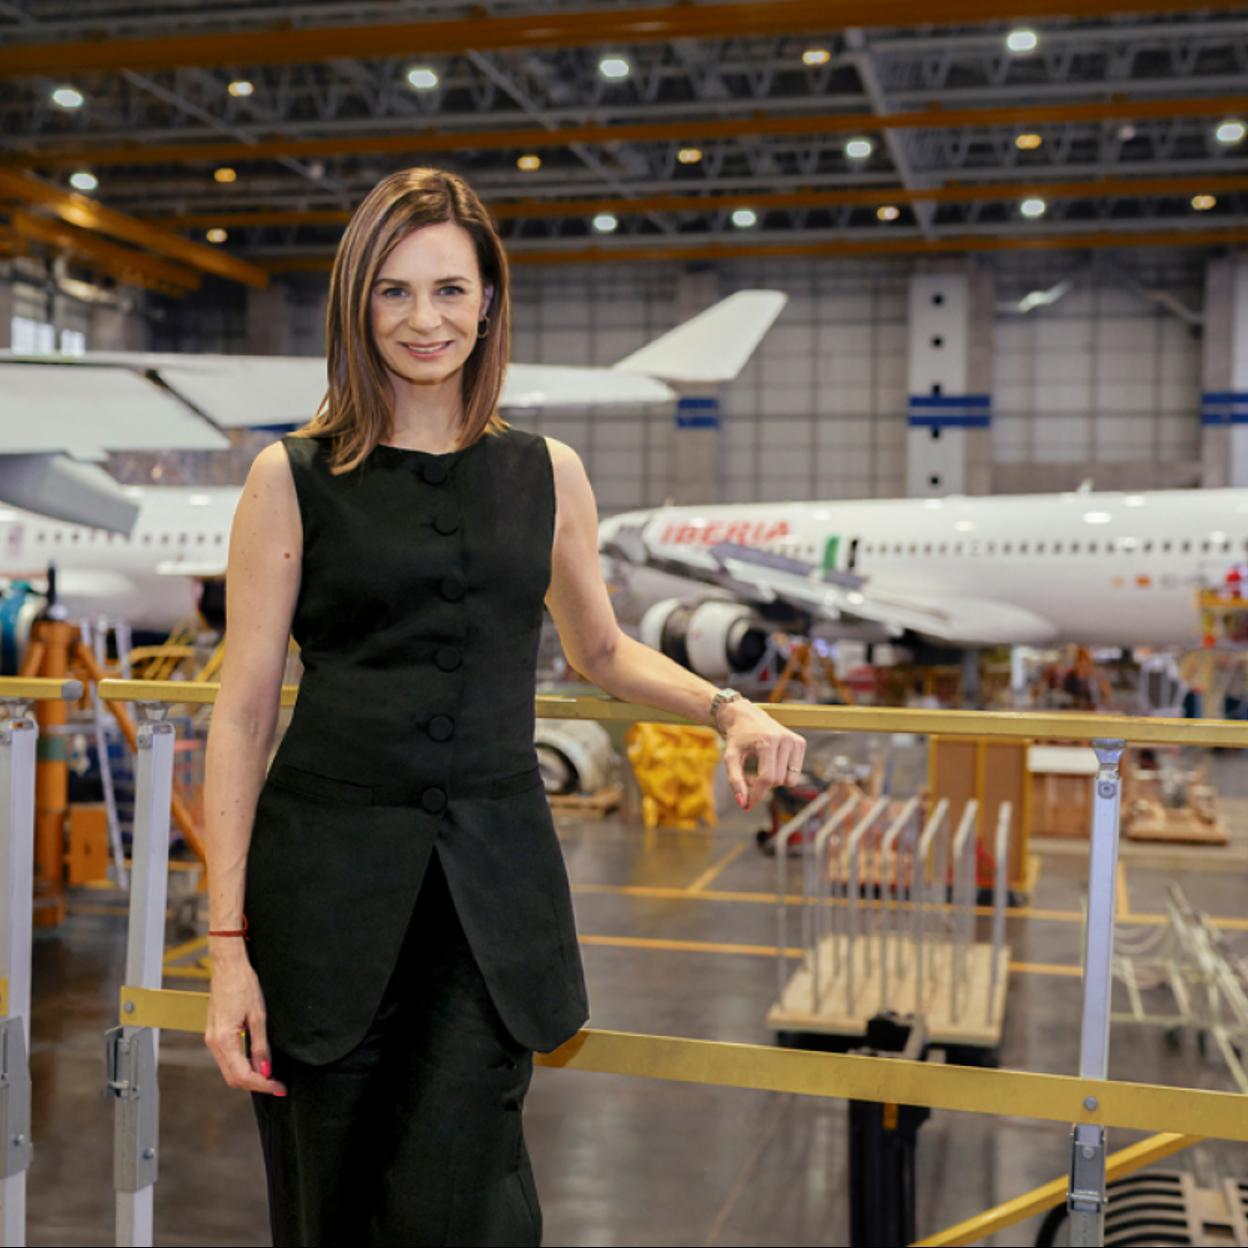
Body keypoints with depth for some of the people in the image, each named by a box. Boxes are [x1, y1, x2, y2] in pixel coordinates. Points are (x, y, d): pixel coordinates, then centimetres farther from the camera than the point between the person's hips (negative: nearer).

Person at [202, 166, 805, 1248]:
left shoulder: (547, 474, 8)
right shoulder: (295, 477, 0)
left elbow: (602, 650, 22)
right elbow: (243, 716, -2)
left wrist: (727, 710, 4)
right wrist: (228, 945, -7)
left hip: (492, 880, 2)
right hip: (330, 873, -1)